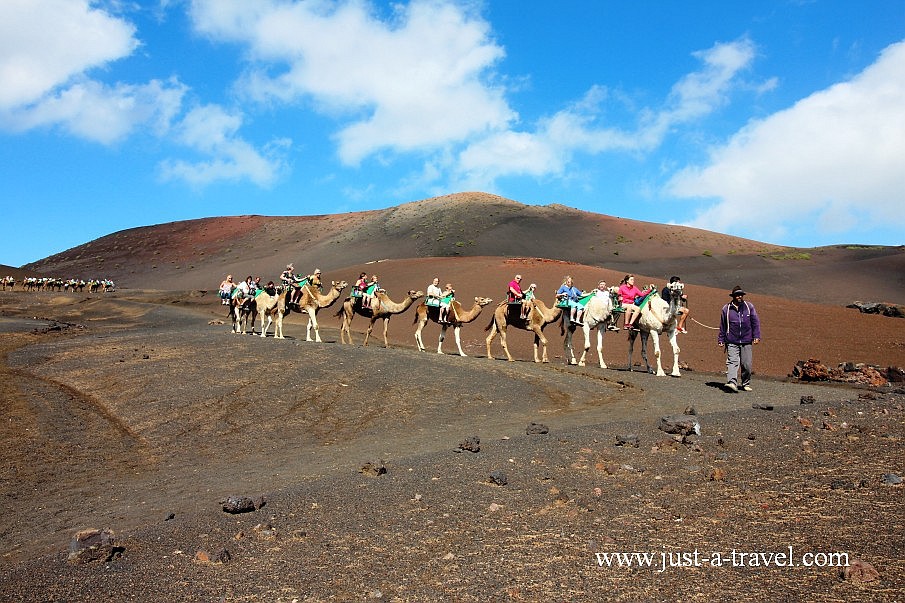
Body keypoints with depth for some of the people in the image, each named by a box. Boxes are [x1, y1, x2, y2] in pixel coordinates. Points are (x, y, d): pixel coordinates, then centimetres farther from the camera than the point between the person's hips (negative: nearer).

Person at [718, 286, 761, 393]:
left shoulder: (749, 307, 7)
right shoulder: (726, 309, 5)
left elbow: (755, 322, 9)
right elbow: (722, 326, 12)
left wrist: (756, 336, 1)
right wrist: (721, 340, 12)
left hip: (746, 341, 1)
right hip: (732, 342, -1)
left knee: (746, 364, 4)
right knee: (732, 362, -15)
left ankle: (746, 384, 20)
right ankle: (732, 383, -25)